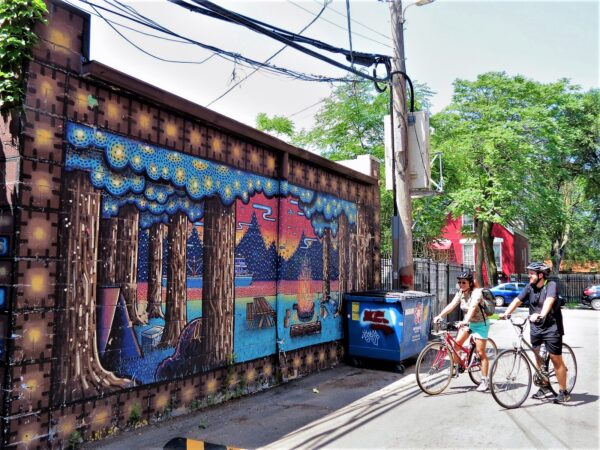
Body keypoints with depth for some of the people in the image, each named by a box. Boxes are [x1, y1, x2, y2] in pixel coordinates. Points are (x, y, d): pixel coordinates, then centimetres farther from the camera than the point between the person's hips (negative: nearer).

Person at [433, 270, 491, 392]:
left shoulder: (476, 293, -21)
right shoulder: (460, 293, 0)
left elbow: (472, 307, -37)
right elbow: (451, 305, -11)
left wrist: (466, 320, -52)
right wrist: (439, 316, -25)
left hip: (480, 324, -6)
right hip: (467, 323, 6)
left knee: (481, 353, -3)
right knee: (456, 344, -11)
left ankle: (485, 381, 7)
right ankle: (457, 366, 12)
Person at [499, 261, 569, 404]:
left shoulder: (551, 285, -14)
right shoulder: (530, 287, 1)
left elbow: (549, 301, -32)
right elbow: (517, 300, -4)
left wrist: (541, 314, -49)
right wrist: (506, 313, -18)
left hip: (551, 328, -5)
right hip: (536, 328, 5)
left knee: (556, 359, 0)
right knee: (538, 357, 11)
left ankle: (563, 392, 13)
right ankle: (544, 387, 27)